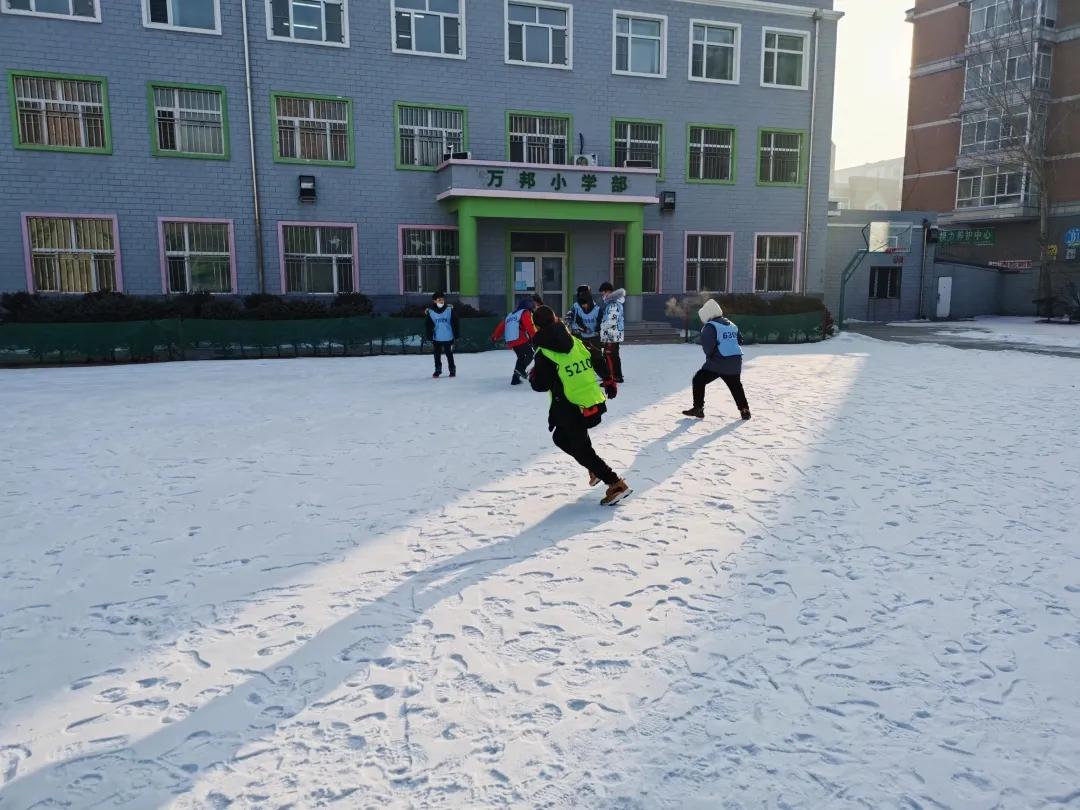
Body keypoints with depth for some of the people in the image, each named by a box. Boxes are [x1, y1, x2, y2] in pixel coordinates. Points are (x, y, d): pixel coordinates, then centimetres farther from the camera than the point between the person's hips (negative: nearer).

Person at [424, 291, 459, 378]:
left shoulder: (450, 309, -7)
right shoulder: (430, 312, -5)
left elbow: (455, 323, -3)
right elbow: (429, 326, 1)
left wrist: (455, 336, -3)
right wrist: (430, 337, 0)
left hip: (448, 338, -1)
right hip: (437, 338, 2)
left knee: (449, 355, 6)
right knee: (437, 355, 11)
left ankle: (452, 370, 20)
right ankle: (438, 370, 26)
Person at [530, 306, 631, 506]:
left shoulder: (544, 354, -15)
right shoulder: (576, 342, 3)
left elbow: (540, 384, -12)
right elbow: (599, 360, 10)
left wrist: (533, 375, 11)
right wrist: (609, 382, 25)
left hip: (570, 410, -7)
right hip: (594, 403, 7)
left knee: (581, 450, 5)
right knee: (561, 438, 25)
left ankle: (616, 484, 0)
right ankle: (596, 469, 26)